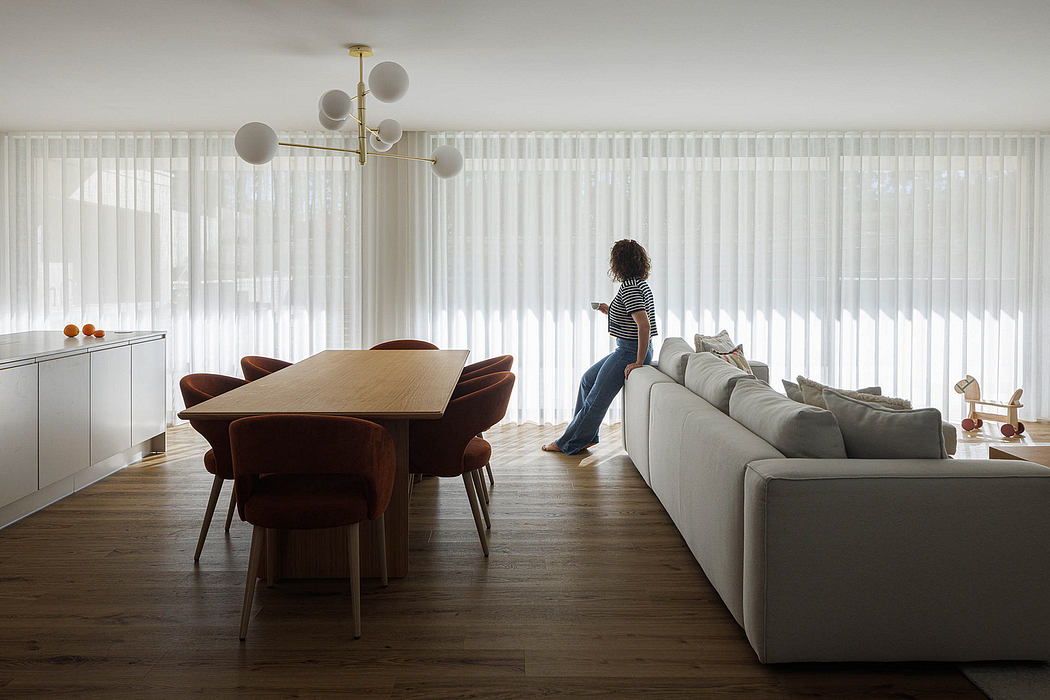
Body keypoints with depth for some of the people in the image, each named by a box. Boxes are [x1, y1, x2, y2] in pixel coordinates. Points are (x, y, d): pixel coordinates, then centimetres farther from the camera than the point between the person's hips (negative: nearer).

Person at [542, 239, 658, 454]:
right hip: (628, 350, 11)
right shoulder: (640, 284, 12)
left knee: (597, 398, -1)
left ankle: (568, 443, 10)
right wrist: (610, 312, 20)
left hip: (630, 352, -11)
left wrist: (638, 362, -25)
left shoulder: (629, 287, -19)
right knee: (588, 379, 19)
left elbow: (644, 325, -28)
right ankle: (585, 436, 24)